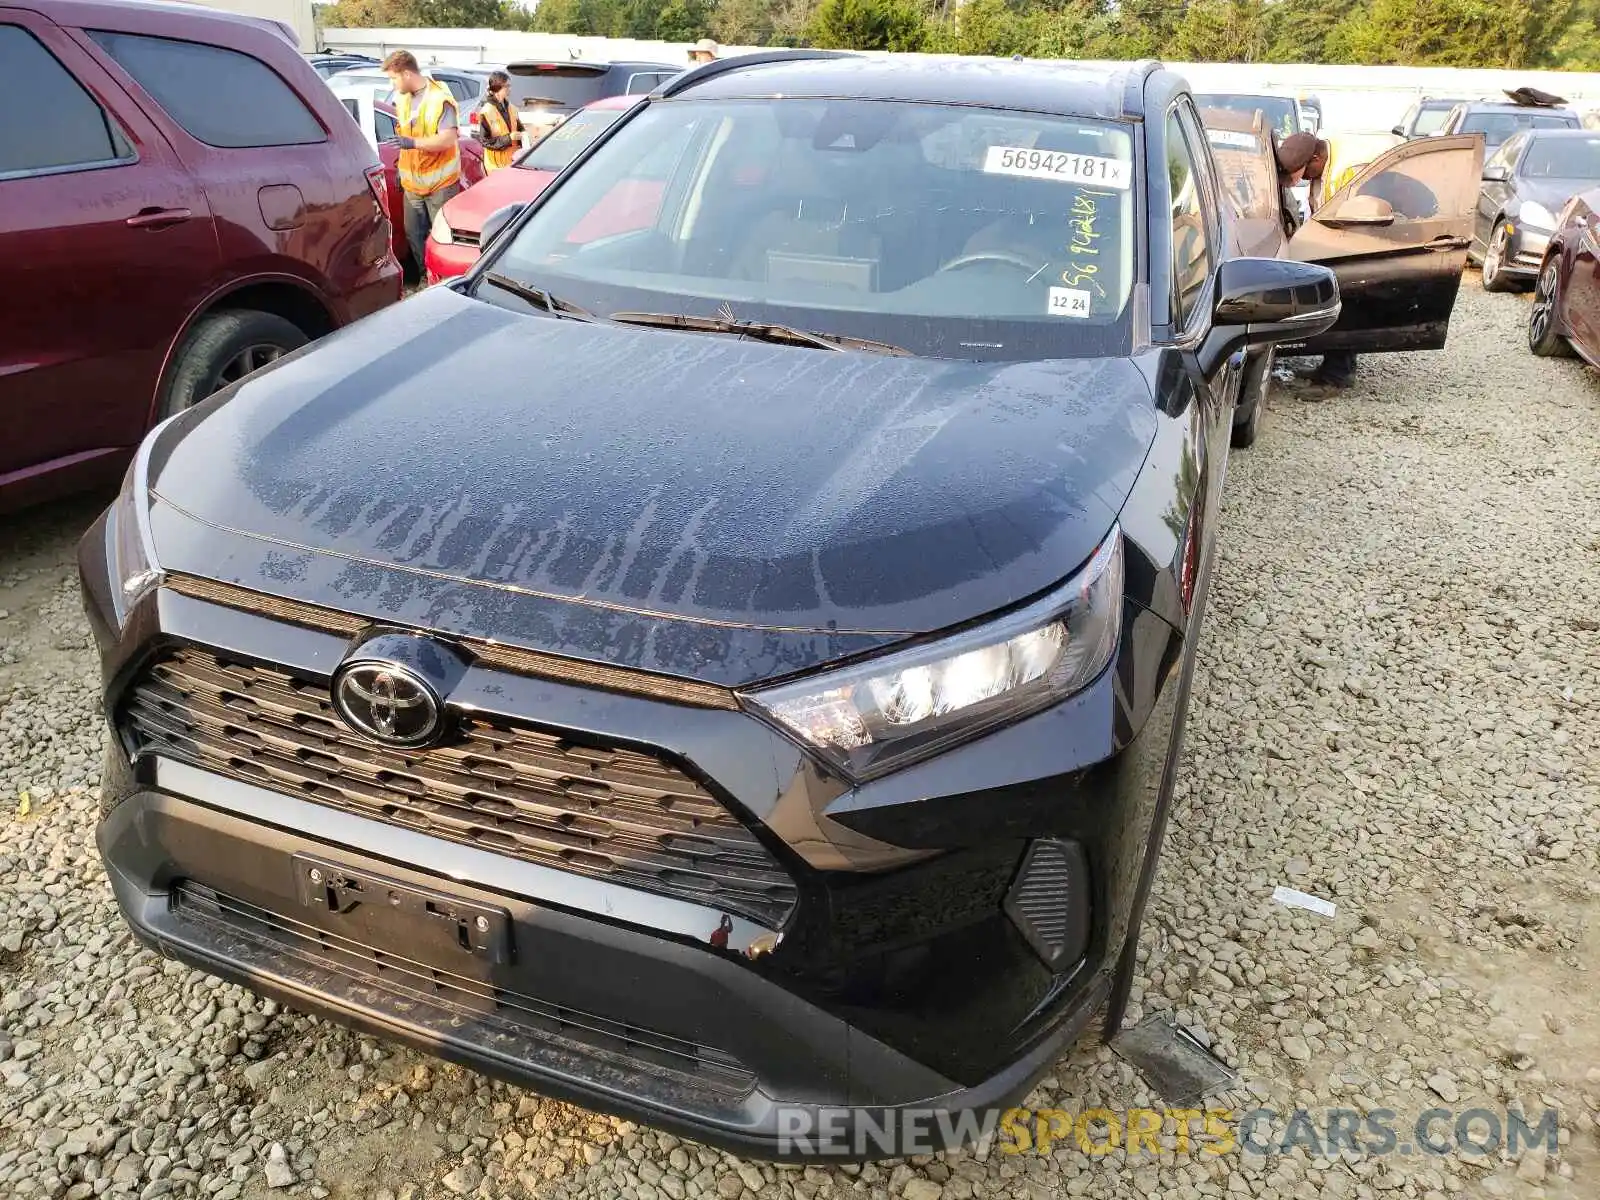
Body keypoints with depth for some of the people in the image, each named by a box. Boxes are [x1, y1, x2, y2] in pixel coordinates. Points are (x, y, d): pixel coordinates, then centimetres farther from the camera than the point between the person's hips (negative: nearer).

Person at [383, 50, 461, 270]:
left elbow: (448, 139, -24)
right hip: (412, 182, 8)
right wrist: (401, 168, 19)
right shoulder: (401, 98, 10)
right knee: (414, 235, 11)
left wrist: (413, 142, -30)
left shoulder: (440, 99, -15)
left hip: (440, 182, -7)